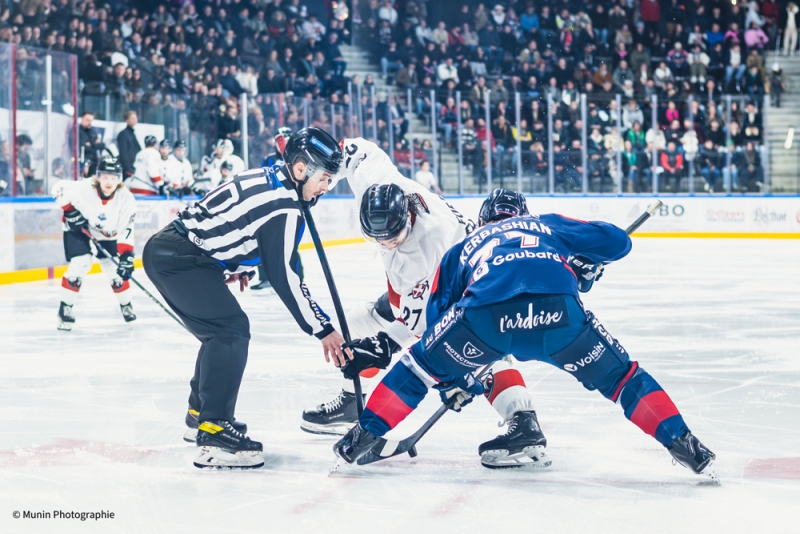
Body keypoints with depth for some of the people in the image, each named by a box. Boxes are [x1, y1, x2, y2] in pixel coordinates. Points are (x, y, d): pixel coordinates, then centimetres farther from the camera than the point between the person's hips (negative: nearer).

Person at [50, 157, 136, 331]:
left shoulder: (126, 199, -24)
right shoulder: (84, 188, -32)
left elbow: (125, 231, -21)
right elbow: (59, 188, -20)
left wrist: (126, 256, -29)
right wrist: (70, 210, -25)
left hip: (107, 234, 3)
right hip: (78, 229, -3)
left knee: (115, 269, -5)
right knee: (80, 264, -20)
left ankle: (126, 305, 21)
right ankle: (65, 308, -7)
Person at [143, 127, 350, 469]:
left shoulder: (266, 179, 12)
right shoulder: (284, 206, -16)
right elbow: (284, 277, -16)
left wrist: (239, 265, 31)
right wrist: (322, 329, -12)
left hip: (165, 248, 10)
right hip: (180, 258, -10)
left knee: (220, 332, 20)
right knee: (231, 330, -15)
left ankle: (199, 416, 33)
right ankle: (213, 434, -20)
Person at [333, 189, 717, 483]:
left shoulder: (464, 248, 38)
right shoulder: (550, 225, 37)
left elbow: (439, 313, 35)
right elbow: (615, 240, 26)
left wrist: (455, 381, 44)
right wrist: (585, 265, 46)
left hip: (484, 313, 0)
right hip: (558, 308, 0)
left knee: (423, 364, 25)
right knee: (620, 376, 20)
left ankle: (360, 438, 25)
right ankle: (685, 446, 10)